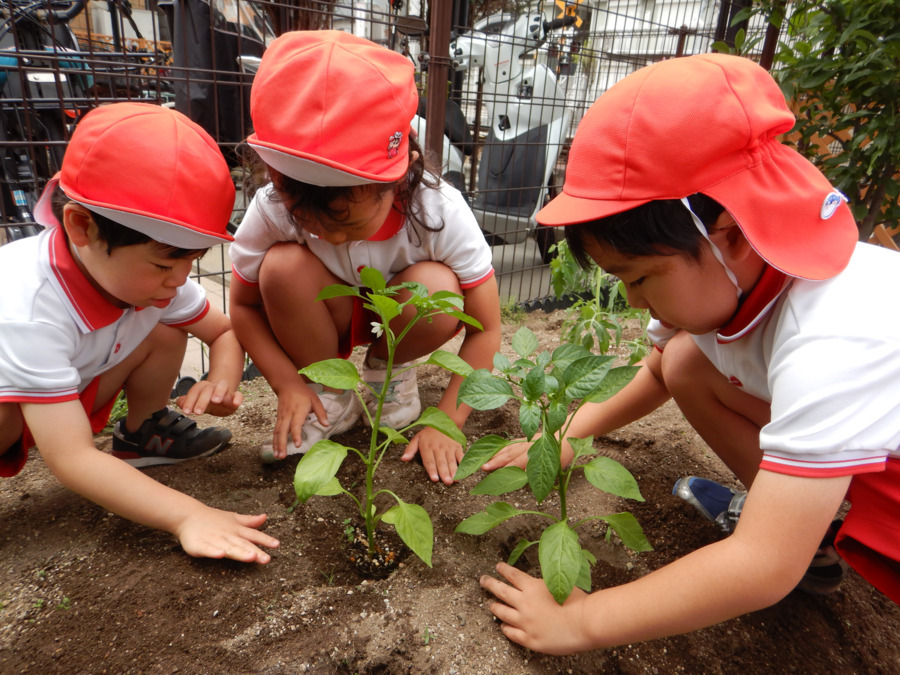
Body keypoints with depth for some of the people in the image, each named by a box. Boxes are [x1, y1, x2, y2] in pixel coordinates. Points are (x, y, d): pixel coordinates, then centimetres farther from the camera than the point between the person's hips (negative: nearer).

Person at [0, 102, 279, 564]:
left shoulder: (151, 272, -20)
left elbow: (224, 330, -6)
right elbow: (72, 460, -41)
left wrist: (222, 381, -28)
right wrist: (187, 516, -49)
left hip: (71, 394, 6)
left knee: (163, 332, -13)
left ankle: (141, 436, 9)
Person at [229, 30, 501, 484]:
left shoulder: (441, 213, -31)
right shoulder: (272, 210, -26)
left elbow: (485, 328, -22)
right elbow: (244, 305, -9)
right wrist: (289, 385, -20)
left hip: (399, 316, -1)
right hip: (326, 321, 1)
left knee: (438, 288, -34)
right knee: (282, 265, -30)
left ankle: (386, 369, 0)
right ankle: (331, 395, -6)